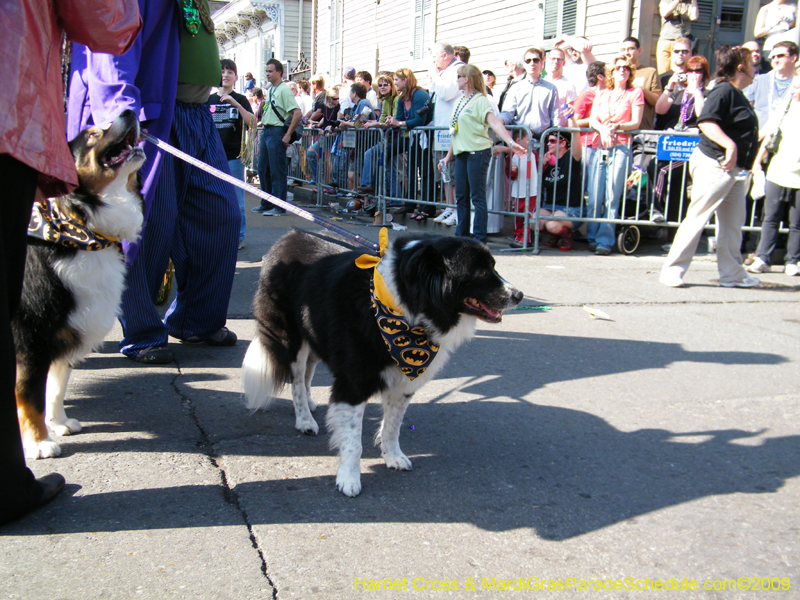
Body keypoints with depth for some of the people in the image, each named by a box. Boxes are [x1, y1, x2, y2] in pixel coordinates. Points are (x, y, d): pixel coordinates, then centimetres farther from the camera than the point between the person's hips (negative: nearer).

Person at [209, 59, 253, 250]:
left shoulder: (240, 100, 4)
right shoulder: (208, 100, 9)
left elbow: (252, 124, -11)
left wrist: (235, 103, -19)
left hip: (234, 156, -2)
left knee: (236, 200, -1)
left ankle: (238, 237, 8)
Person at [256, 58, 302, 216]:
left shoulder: (284, 90, -10)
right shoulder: (270, 90, 17)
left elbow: (297, 113, -19)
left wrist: (288, 135, -20)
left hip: (277, 132, -9)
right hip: (266, 132, 9)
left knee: (277, 171, -6)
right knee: (263, 169, 13)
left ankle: (279, 207, -2)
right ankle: (266, 204, 23)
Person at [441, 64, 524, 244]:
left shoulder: (480, 100, -8)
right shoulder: (460, 102, 17)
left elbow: (495, 123, -21)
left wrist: (510, 142, -34)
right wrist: (449, 155, 24)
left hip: (477, 152, -8)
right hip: (461, 154, 8)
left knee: (477, 197, -6)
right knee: (461, 197, 10)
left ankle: (479, 239, -2)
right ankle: (462, 235, 19)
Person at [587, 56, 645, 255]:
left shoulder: (635, 93, 12)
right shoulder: (602, 94, 22)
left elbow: (636, 122, 3)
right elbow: (592, 119, 11)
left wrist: (616, 127, -13)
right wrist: (602, 129, -9)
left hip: (621, 147, -3)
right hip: (600, 146, 3)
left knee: (612, 196, -10)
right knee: (595, 196, -3)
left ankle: (605, 241, -8)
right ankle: (592, 237, 6)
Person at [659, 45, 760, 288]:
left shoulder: (739, 95, 17)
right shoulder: (723, 90, -12)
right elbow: (706, 122, -26)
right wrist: (730, 145, -33)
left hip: (733, 168, 10)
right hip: (714, 164, -10)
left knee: (733, 222, 10)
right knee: (697, 217, -7)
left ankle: (732, 274, 18)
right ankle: (672, 269, -1)